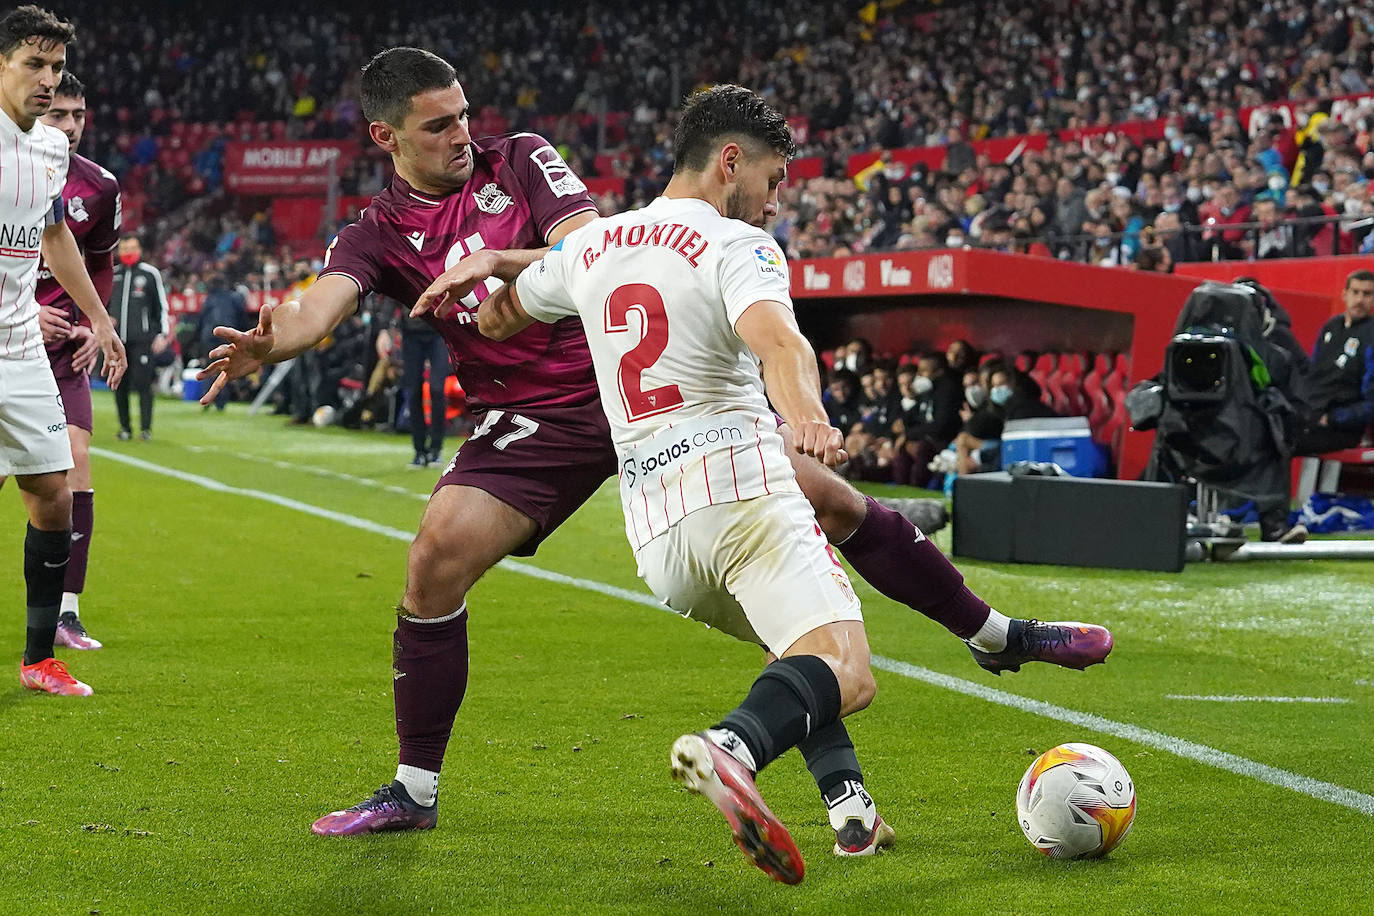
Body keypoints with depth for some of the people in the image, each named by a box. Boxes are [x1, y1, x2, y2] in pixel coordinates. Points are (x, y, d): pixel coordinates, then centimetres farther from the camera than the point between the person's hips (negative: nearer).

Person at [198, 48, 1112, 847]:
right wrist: (268, 343, -42)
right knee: (436, 561, -20)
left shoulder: (521, 160, 0)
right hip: (532, 418, 0)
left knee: (825, 496, -3)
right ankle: (415, 792, -3)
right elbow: (321, 306, -19)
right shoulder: (378, 234, 1)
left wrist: (495, 262, -30)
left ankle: (992, 633, 16)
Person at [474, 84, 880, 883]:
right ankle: (732, 748, -49)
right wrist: (808, 415, -41)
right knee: (844, 673, -21)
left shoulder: (590, 246, 20)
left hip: (655, 539, 7)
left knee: (807, 648, 28)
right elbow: (775, 339, -23)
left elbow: (494, 318, 37)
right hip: (740, 487, -7)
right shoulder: (738, 247, 0)